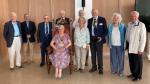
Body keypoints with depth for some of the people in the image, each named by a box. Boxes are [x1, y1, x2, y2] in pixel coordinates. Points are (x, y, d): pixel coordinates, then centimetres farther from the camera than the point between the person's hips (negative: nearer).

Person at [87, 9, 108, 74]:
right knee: (93, 54, 10)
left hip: (99, 39, -3)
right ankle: (94, 67, 24)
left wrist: (102, 37, -12)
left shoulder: (102, 19, -1)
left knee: (99, 54, -1)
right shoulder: (89, 20, 9)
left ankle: (100, 68, 11)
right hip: (92, 39, 4)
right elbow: (88, 29, 13)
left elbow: (106, 30, -2)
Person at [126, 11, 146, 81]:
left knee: (138, 63, 9)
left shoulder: (141, 25, -13)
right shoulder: (129, 24, 5)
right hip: (130, 48, 5)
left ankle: (138, 76, 25)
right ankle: (133, 73, 34)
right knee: (131, 62, 15)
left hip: (137, 48, -5)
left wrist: (140, 49, -15)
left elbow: (143, 38, -14)